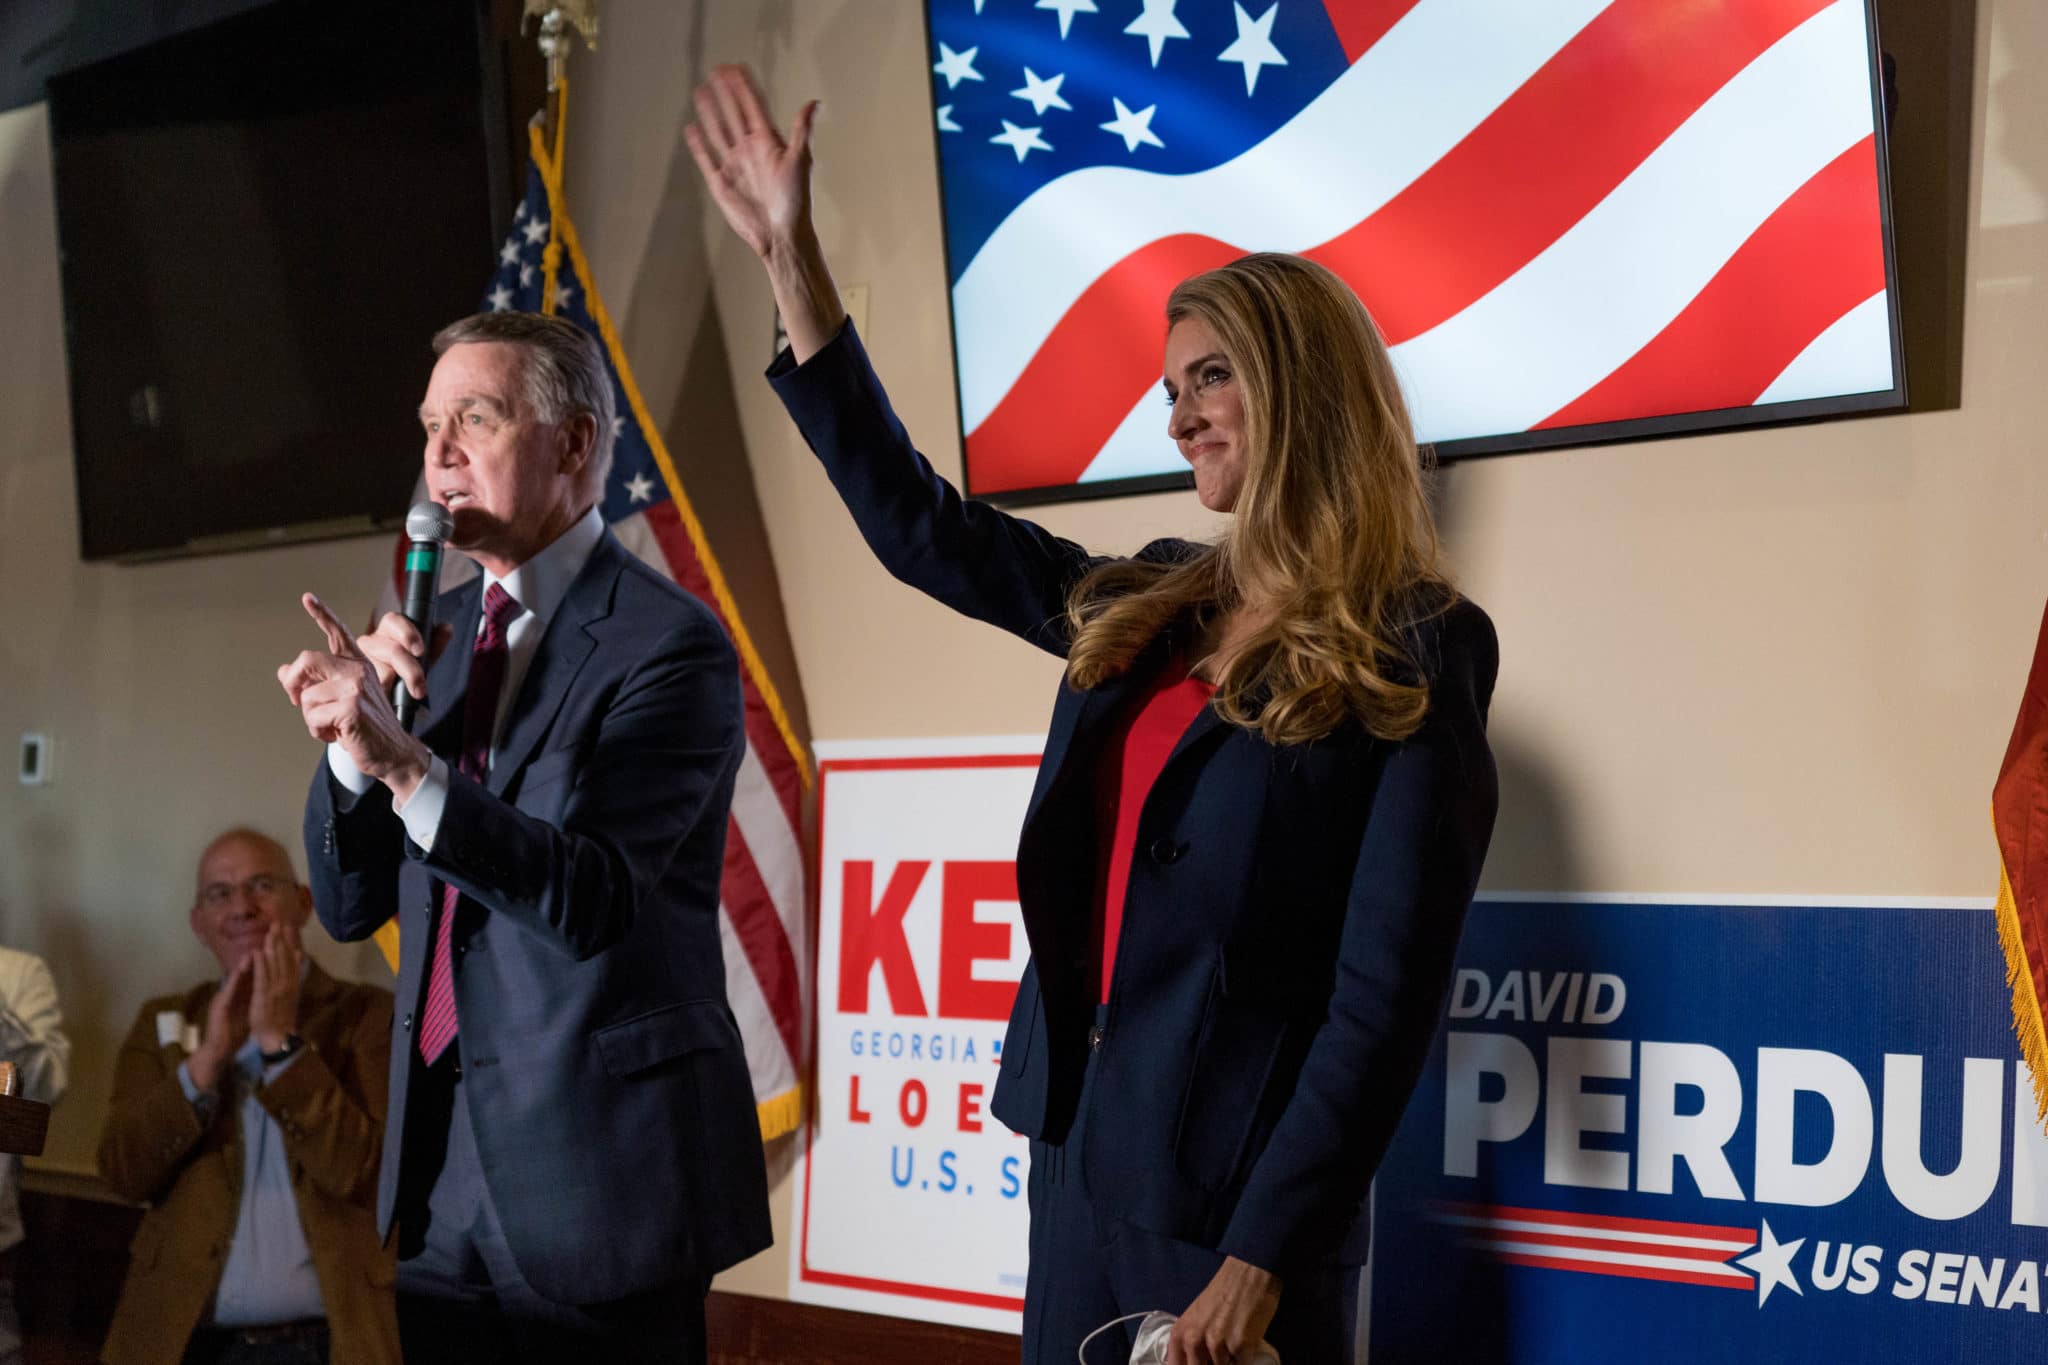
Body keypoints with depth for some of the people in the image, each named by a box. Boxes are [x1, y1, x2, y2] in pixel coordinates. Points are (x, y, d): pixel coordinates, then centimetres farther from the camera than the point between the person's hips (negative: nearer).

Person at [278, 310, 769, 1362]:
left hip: (597, 1169, -6)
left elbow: (591, 901, -22)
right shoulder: (444, 630, 9)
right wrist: (351, 743, -10)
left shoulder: (668, 642, -12)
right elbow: (350, 904, 7)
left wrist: (406, 765, -32)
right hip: (445, 1171, 6)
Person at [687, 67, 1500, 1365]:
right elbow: (915, 523, 16)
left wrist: (1263, 1258, -17)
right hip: (1081, 1147, 6)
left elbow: (1388, 992, -14)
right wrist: (794, 260, 14)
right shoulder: (1145, 610, 8)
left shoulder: (1414, 656, -10)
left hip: (1232, 1189, -6)